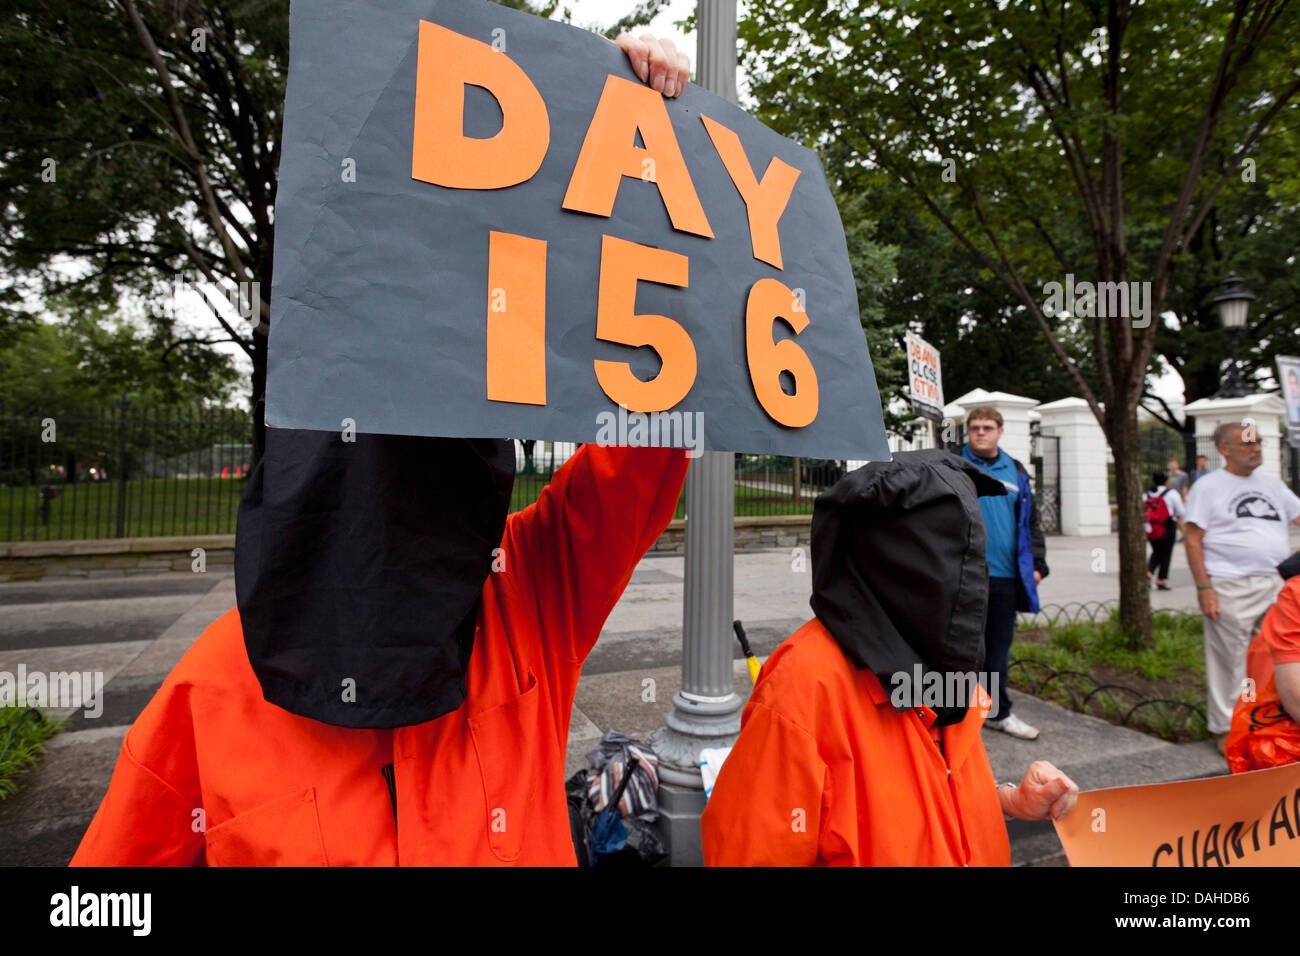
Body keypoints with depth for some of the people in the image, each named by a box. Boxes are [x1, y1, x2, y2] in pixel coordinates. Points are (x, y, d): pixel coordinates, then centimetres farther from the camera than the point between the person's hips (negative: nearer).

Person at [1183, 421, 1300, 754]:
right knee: (1229, 659, -1)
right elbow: (1192, 540, -6)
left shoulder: (1273, 483, 16)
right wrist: (1204, 588, -13)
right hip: (1230, 587, -5)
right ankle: (1225, 728, 12)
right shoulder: (1208, 486, -2)